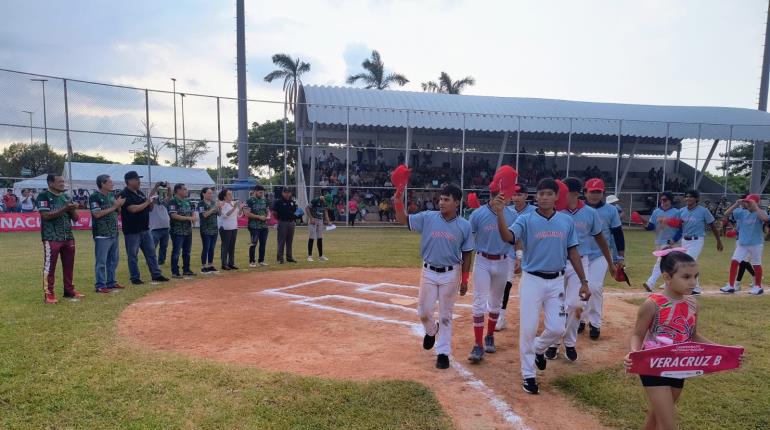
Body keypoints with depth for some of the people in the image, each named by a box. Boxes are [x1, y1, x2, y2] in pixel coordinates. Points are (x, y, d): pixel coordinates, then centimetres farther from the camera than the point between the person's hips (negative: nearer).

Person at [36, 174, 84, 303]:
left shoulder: (66, 197, 14)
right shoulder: (43, 196, -5)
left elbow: (75, 218, 12)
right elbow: (46, 215, -16)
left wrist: (73, 209, -9)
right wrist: (64, 208, -23)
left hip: (68, 237, 6)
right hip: (51, 238, -6)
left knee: (69, 266, 10)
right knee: (49, 266, -2)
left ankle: (69, 290, 19)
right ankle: (48, 293, 4)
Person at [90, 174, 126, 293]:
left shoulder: (111, 195, 13)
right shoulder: (94, 197, -10)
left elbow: (118, 211, 17)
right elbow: (97, 214, -19)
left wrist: (119, 205, -5)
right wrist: (113, 207, -17)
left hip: (114, 233, 8)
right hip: (102, 235, -8)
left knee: (113, 260, 13)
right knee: (101, 261, -3)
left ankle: (111, 282, 23)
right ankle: (100, 285, 3)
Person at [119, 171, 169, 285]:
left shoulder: (140, 193, 13)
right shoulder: (124, 194, -12)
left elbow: (149, 208, 16)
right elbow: (133, 209, -24)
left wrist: (152, 197, 3)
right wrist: (147, 202, -15)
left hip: (145, 229, 8)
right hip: (132, 231, -8)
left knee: (151, 253, 9)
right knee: (133, 256, 3)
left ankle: (156, 275, 14)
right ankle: (135, 278, 12)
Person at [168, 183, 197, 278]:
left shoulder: (187, 201, 14)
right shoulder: (173, 201, -11)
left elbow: (193, 212, 19)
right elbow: (173, 215, -21)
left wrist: (194, 217, -6)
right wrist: (188, 218, -21)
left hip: (188, 231, 8)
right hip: (177, 231, -8)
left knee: (187, 251, 14)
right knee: (176, 252, -3)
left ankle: (186, 270, 24)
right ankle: (175, 272, 3)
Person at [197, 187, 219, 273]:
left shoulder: (213, 203, 11)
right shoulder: (201, 204, -6)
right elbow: (204, 214, -19)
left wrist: (219, 207, -11)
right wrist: (214, 208, -25)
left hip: (214, 229, 6)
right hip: (205, 229, -6)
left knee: (212, 248, 9)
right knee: (206, 248, -4)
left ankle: (210, 265, 17)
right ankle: (203, 267, 4)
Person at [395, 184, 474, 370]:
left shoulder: (464, 225, -6)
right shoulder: (427, 217, -5)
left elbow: (466, 254, 0)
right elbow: (402, 219, -9)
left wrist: (464, 280, 1)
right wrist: (398, 198, -24)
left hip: (451, 274, -1)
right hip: (429, 272, 1)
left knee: (445, 315, 8)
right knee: (423, 312, 8)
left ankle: (443, 353, 22)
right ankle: (431, 330, 42)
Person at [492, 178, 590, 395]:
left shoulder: (567, 221, 3)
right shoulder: (526, 220, -8)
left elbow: (573, 252, 8)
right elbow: (508, 237, -26)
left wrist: (584, 282, 7)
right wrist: (500, 213, -42)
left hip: (556, 281, 3)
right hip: (532, 280, -3)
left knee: (557, 328, 3)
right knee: (527, 329, 1)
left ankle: (538, 348, 37)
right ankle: (528, 375, 18)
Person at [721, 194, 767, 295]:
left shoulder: (760, 213, -9)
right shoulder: (742, 212, 2)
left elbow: (765, 218, -32)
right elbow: (726, 214, -4)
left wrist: (755, 207, -28)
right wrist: (736, 204, -14)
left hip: (756, 244, -4)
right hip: (742, 243, 4)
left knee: (756, 265, 7)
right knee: (734, 262, -3)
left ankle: (758, 287, 23)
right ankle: (730, 286, 1)